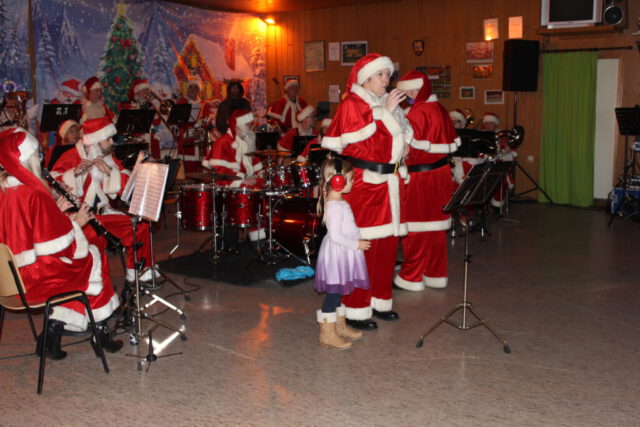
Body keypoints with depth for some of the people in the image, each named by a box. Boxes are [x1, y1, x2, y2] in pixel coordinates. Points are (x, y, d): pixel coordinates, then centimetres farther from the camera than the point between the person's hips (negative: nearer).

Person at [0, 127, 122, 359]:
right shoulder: (33, 194, -23)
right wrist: (76, 222, -3)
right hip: (34, 279, -8)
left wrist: (56, 211, 8)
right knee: (93, 260, 14)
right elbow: (60, 244, -19)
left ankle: (54, 327, 16)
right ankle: (99, 332, 24)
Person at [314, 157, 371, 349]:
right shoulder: (336, 206, -23)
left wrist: (357, 241, 16)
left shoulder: (339, 202, 10)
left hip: (342, 254, 10)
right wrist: (356, 245, -18)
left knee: (337, 291, 19)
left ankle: (340, 326, 32)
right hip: (336, 253, -10)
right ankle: (327, 333, 8)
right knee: (333, 292, -2)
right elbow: (335, 236, -26)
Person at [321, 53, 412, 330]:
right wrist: (383, 113, -18)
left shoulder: (387, 104, 19)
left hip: (389, 182, 8)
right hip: (364, 182, -8)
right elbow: (356, 141, -18)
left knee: (388, 244, 10)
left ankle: (380, 301, 22)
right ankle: (356, 311, 2)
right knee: (364, 246, -7)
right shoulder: (351, 104, -5)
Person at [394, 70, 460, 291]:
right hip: (440, 174, 8)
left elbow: (409, 149, -21)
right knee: (435, 226, 14)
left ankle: (411, 277, 9)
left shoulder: (418, 112, -16)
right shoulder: (440, 110, 10)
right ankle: (436, 274, 23)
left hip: (419, 176, -8)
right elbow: (452, 144, 14)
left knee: (415, 226, 1)